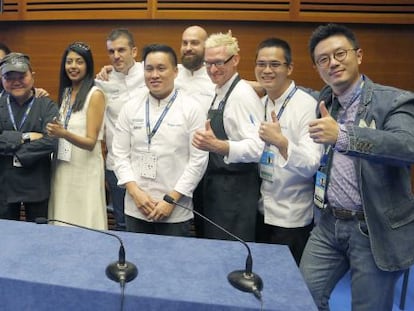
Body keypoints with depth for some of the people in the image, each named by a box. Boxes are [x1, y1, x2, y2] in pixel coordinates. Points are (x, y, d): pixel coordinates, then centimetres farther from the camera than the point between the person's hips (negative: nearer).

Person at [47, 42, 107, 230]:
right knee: (62, 224, 13)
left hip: (84, 169, -7)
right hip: (62, 166, 7)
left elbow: (91, 142, -17)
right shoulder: (65, 92, 9)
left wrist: (64, 134, -32)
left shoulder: (95, 95, -12)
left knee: (84, 226, 1)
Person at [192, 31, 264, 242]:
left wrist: (217, 145, -38)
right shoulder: (219, 93, 12)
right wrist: (207, 141, 7)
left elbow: (256, 148, -27)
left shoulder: (243, 95, -17)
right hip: (216, 184, 9)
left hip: (236, 189, -9)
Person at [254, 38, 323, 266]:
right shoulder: (261, 103, 5)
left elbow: (311, 165, -24)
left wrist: (281, 142, -37)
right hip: (262, 210, 6)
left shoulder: (307, 105, -16)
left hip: (291, 217, -6)